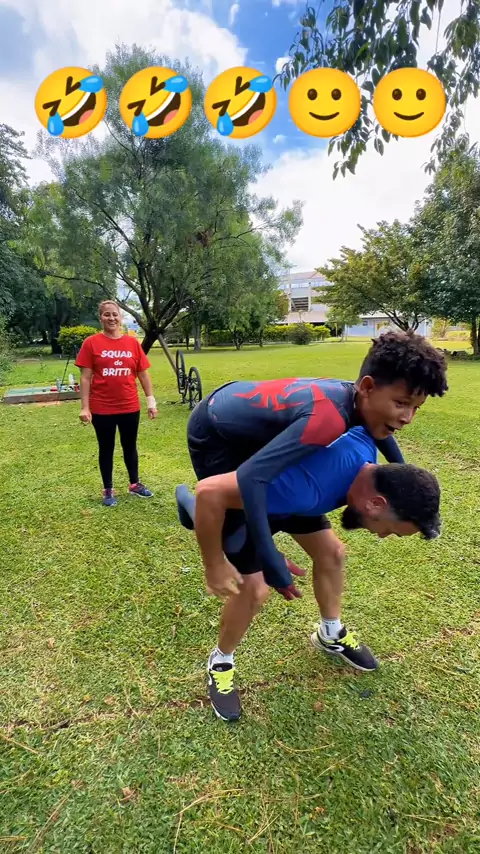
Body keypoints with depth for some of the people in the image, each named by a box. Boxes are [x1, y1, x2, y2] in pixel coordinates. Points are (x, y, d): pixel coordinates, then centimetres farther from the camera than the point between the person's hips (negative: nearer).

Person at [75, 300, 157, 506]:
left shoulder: (132, 342, 1)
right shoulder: (91, 343, -6)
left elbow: (143, 373, 5)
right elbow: (85, 377, -6)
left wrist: (151, 400, 2)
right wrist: (85, 407, -11)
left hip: (130, 406, 2)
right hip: (102, 408, -2)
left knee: (130, 446, 16)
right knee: (106, 448, 11)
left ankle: (135, 484, 34)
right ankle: (108, 490, 26)